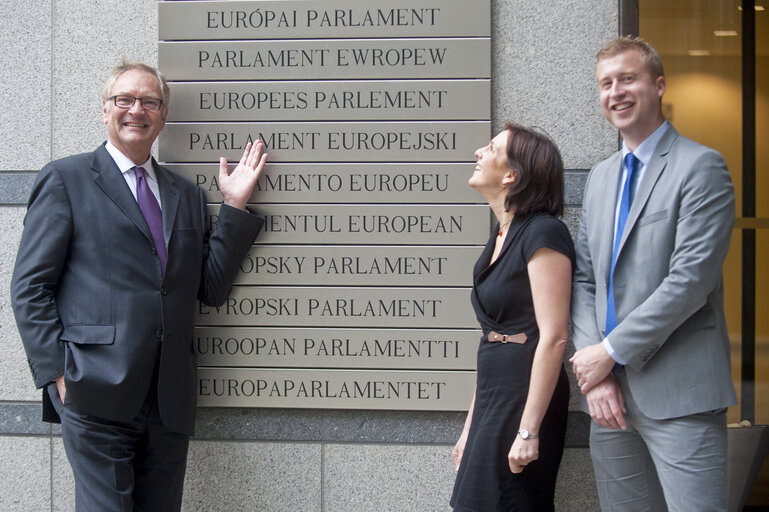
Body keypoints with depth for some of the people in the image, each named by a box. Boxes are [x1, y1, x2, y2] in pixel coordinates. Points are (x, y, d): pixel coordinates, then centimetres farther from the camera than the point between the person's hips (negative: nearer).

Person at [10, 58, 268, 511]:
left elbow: (211, 289, 13)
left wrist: (235, 206, 7)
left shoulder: (186, 194, 18)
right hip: (97, 398, -5)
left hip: (171, 402, 5)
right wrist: (58, 374, -10)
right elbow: (30, 287, -1)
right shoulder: (66, 180, 4)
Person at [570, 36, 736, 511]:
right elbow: (584, 279, 12)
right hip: (611, 394, 7)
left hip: (678, 397, -6)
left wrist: (611, 352, -12)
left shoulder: (701, 166, -6)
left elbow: (691, 280, -15)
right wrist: (595, 372, -3)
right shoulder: (601, 176, 17)